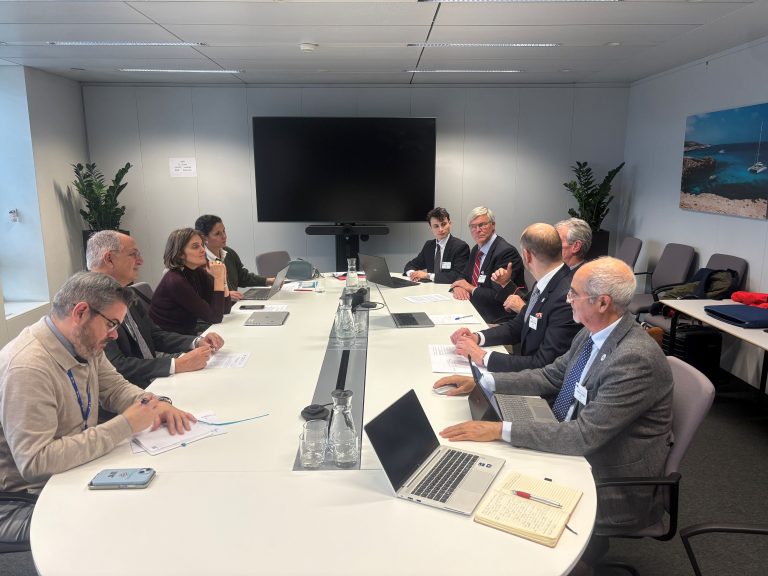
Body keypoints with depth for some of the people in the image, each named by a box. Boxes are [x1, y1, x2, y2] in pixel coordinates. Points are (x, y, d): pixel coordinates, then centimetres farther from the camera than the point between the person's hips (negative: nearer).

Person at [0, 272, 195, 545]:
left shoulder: (84, 343, -2)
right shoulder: (27, 368, -28)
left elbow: (115, 386, 12)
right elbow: (35, 462, -31)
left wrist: (157, 403, -10)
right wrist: (125, 426, -29)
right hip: (24, 504, -8)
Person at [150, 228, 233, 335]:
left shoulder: (199, 273, 2)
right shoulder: (175, 281, -21)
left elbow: (225, 309, 0)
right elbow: (214, 318, -22)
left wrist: (222, 278, -12)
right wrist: (218, 279, -22)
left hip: (188, 333, 7)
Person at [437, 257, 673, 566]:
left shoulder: (636, 358, -28)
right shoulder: (593, 333, -3)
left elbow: (584, 435, -30)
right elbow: (551, 376, 8)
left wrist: (500, 430, -30)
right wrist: (483, 382, -2)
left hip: (614, 481, -7)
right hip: (574, 446, 8)